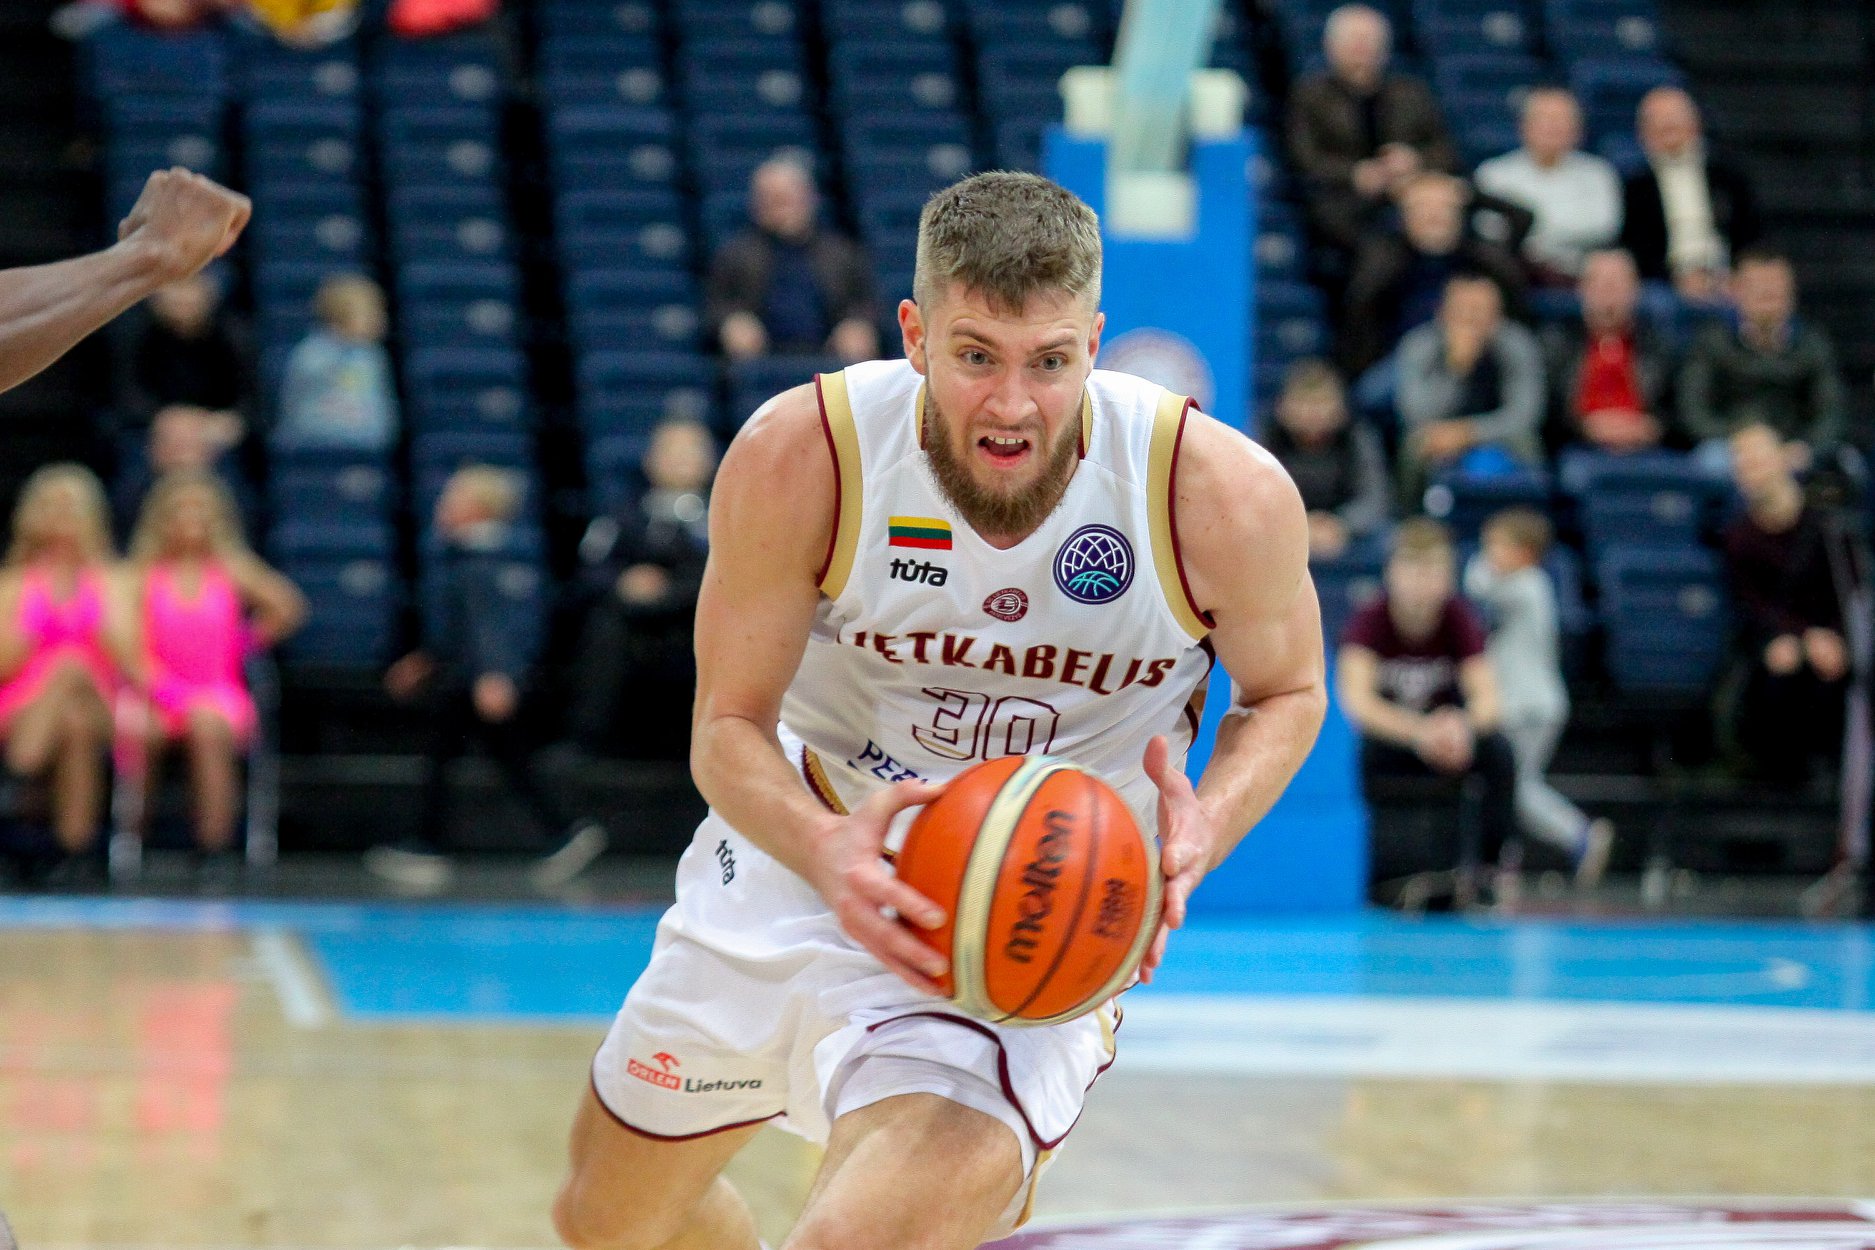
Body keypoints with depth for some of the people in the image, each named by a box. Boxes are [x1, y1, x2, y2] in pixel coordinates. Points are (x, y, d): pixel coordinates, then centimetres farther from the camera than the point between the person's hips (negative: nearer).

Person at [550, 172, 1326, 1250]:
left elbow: (1286, 693, -3)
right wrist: (826, 852, -35)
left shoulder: (1224, 495, -24)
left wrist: (1203, 834, -25)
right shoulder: (802, 459, -23)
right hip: (807, 845, 3)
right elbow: (730, 725, -13)